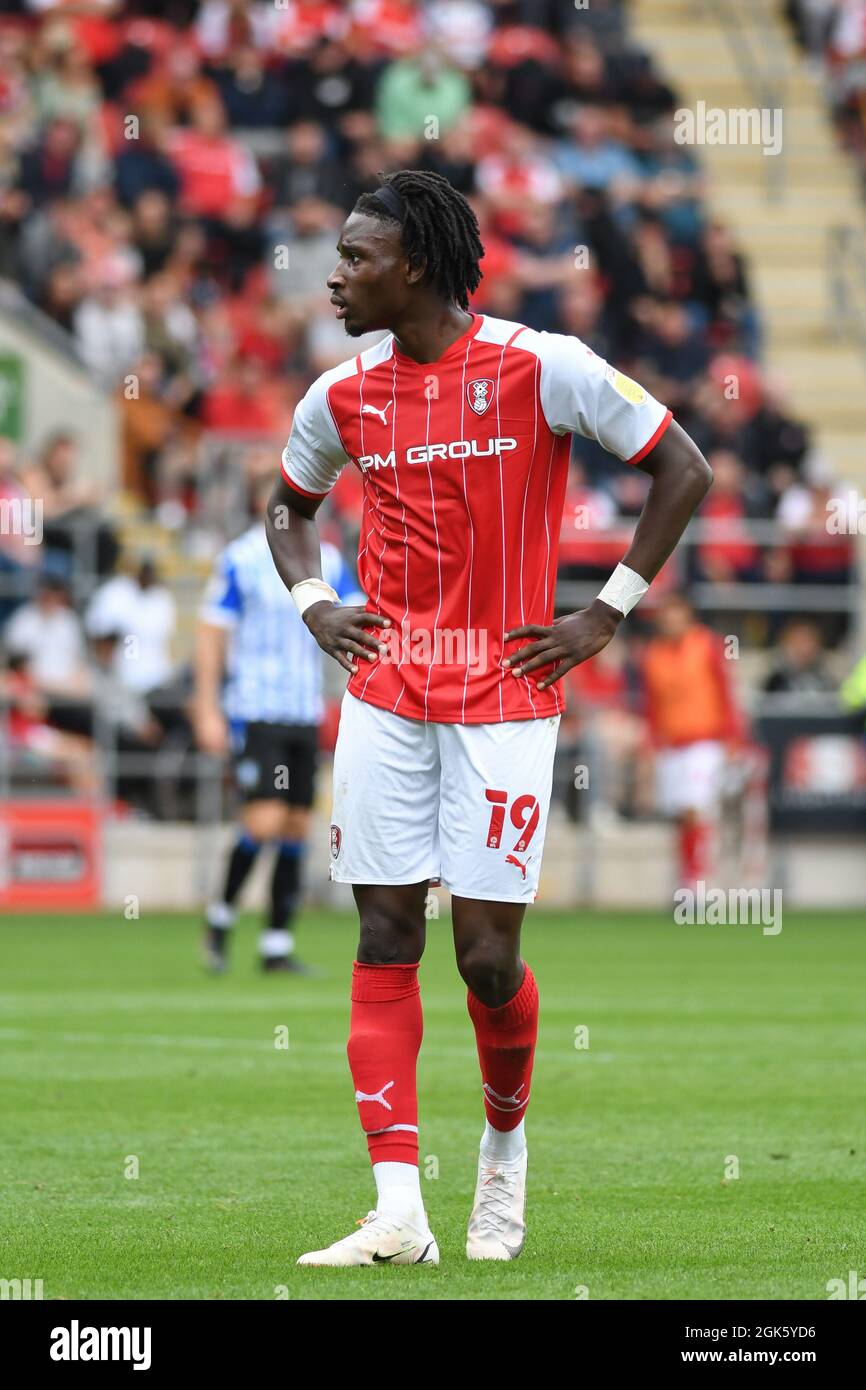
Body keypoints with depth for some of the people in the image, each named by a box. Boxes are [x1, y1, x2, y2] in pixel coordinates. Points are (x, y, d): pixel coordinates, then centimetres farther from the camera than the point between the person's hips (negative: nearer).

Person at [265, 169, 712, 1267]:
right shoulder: (343, 398, 6)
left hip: (505, 696, -4)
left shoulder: (542, 368, -8)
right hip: (385, 697, 4)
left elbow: (682, 471, -3)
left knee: (487, 952, -4)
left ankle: (505, 1143, 25)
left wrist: (605, 616, -4)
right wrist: (313, 605, 7)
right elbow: (289, 507, 26)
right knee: (385, 941, -3)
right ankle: (398, 1212, -5)